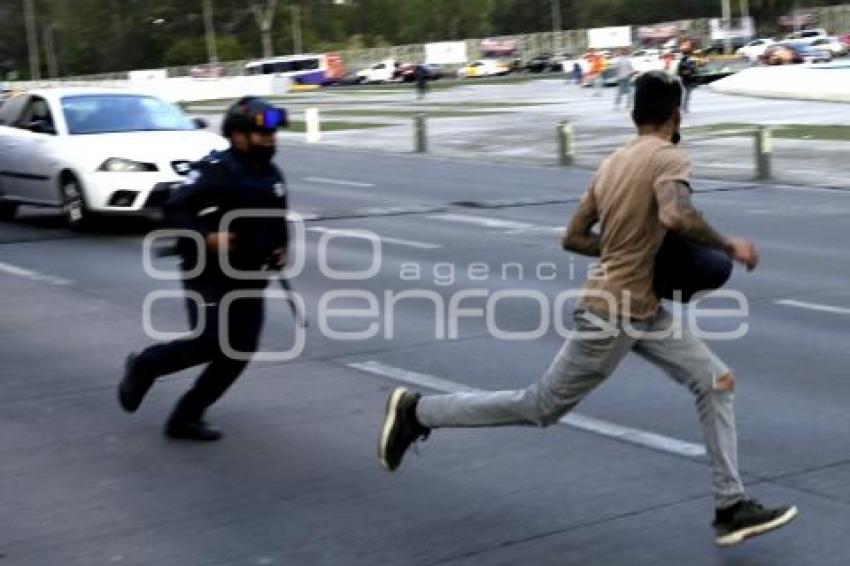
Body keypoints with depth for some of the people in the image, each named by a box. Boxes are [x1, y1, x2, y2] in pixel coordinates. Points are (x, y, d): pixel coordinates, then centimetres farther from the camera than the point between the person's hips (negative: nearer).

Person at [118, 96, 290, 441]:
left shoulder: (273, 177, 8)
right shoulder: (214, 171, -15)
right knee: (211, 343, -16)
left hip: (250, 278, 7)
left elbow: (278, 223, 24)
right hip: (208, 274, -7)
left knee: (240, 351, 0)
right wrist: (207, 238, -28)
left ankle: (186, 417, 12)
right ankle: (144, 366, 13)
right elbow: (173, 212, -15)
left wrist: (280, 249, 5)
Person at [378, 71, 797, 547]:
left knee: (717, 382, 6)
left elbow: (575, 237, 11)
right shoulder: (669, 158, -16)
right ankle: (417, 411, 17)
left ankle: (732, 507, 8)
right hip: (612, 314, -9)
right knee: (541, 408, 5)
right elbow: (677, 216, -37)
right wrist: (728, 246, -21)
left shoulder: (614, 162, 9)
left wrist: (633, 250, 12)